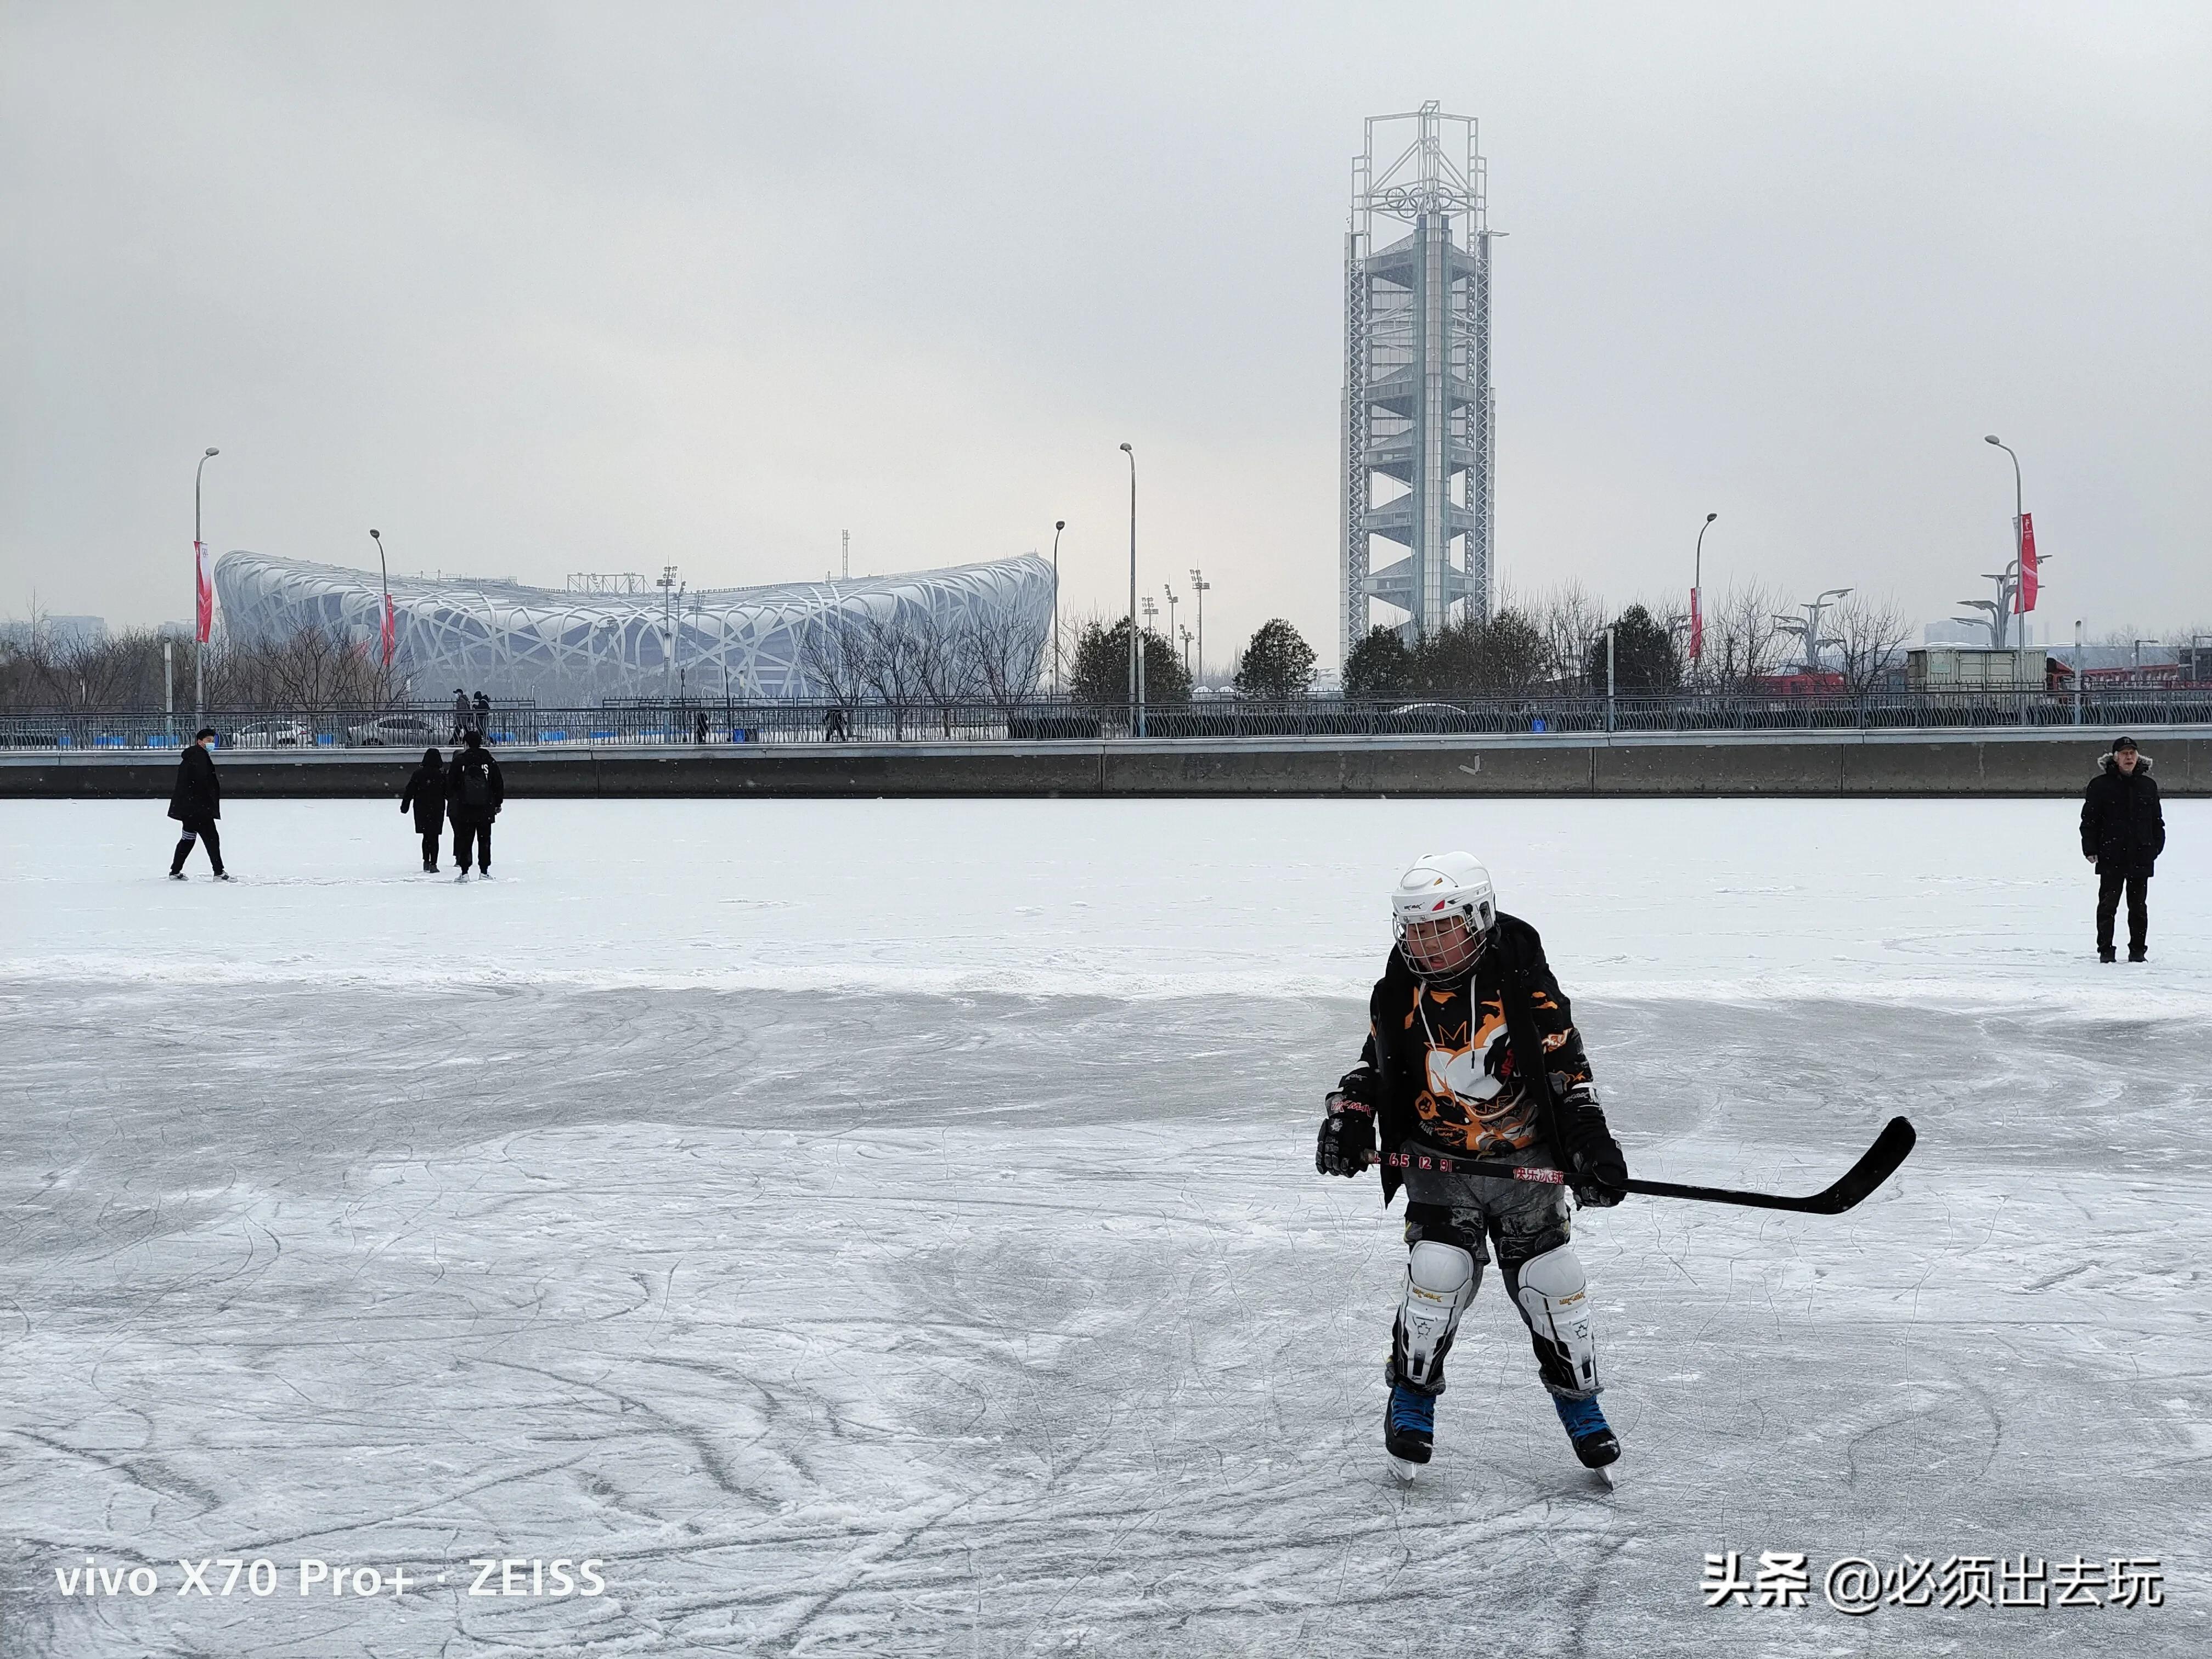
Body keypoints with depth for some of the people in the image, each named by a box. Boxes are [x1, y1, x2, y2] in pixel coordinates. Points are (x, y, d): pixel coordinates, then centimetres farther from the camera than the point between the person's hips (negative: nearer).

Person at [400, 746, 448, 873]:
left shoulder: (419, 773, -4)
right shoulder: (442, 774, -9)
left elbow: (409, 791, -1)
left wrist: (405, 805, 7)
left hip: (421, 810, 2)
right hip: (437, 809, -2)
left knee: (426, 836, 16)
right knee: (434, 836, 2)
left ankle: (426, 862, 15)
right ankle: (433, 864, -4)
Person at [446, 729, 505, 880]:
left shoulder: (459, 761, -4)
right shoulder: (490, 761, -1)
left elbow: (450, 784, 0)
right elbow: (499, 784, 4)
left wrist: (451, 800, 14)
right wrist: (498, 804, 14)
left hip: (464, 808, -1)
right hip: (486, 809, 1)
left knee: (465, 840, 3)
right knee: (484, 840, 8)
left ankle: (464, 872, -2)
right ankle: (484, 871, 7)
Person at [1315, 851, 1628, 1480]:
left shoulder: (1523, 984, -12)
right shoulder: (1399, 995, -2)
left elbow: (1566, 1064, -10)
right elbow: (1375, 1067, 11)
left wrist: (1591, 1144, -18)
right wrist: (1349, 1120, -6)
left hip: (1525, 1161, -1)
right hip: (1438, 1163, 1)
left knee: (1551, 1282, 0)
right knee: (1438, 1272, -17)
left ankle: (1579, 1400, 21)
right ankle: (1412, 1398, 2)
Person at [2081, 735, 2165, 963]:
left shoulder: (2148, 785, 8)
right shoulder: (2100, 785, -1)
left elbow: (2157, 821, 15)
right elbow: (2089, 820, 0)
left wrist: (2156, 848, 8)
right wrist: (2090, 848, -6)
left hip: (2141, 856, 3)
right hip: (2111, 857, -2)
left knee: (2139, 906, 7)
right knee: (2107, 905, -1)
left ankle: (2138, 950, 15)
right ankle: (2105, 950, 6)